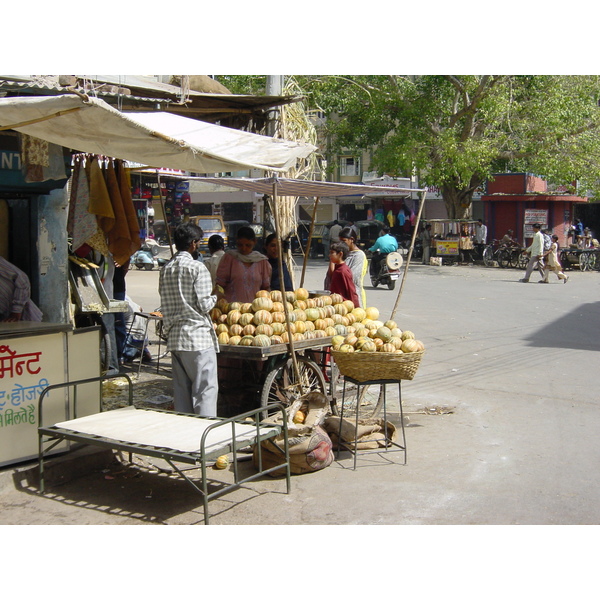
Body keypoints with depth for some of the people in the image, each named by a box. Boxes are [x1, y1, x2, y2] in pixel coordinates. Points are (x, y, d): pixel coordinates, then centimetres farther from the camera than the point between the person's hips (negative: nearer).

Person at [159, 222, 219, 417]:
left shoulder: (166, 269, 10)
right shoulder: (197, 268, -10)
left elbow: (165, 306, 13)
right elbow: (204, 305, -12)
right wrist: (215, 297, 6)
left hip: (174, 337, 7)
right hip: (198, 337, -7)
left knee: (181, 389, 12)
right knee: (205, 388, -3)